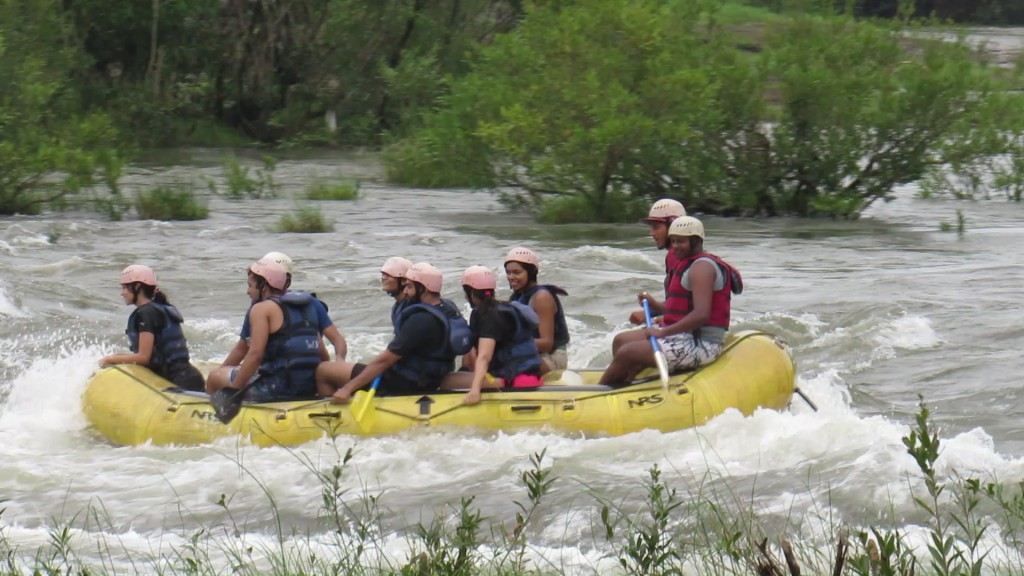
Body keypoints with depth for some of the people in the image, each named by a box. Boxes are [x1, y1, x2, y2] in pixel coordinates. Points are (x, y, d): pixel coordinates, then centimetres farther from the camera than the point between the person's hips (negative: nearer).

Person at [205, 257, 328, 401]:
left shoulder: (262, 309, -7)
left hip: (278, 389, -8)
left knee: (215, 377, 8)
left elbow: (255, 354, -16)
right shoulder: (308, 305, 15)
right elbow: (321, 350, 13)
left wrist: (232, 391, -13)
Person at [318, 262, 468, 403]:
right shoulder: (449, 309, 0)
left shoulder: (420, 320, -26)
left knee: (323, 370, -4)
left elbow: (384, 360, -25)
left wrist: (347, 388, -23)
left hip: (400, 386, -10)